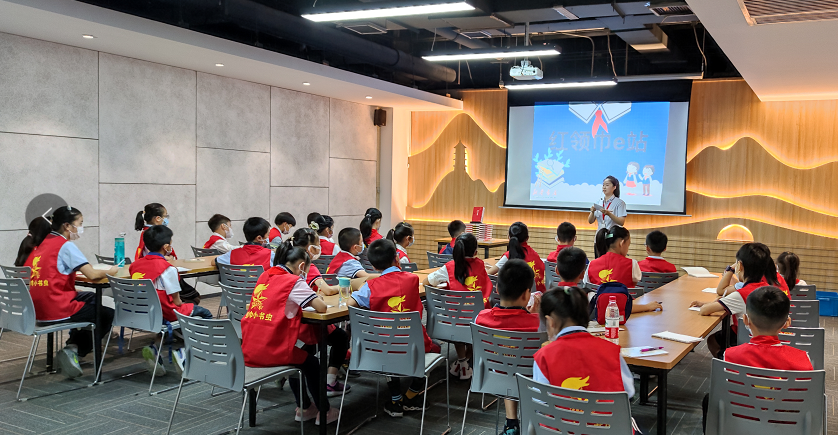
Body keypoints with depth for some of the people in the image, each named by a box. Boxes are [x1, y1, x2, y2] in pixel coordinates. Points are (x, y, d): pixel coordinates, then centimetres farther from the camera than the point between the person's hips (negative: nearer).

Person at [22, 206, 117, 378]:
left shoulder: (42, 243, 12)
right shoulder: (66, 246, -11)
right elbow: (93, 275, -17)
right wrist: (110, 272, 1)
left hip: (38, 310, 9)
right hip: (56, 311, -9)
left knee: (91, 298, 27)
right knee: (108, 314, 6)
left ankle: (73, 346, 22)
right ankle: (73, 351, 2)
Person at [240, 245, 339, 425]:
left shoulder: (264, 276, 11)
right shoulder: (294, 282, -11)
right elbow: (322, 307, -15)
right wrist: (315, 299, 8)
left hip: (249, 352, 7)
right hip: (272, 353, -7)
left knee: (298, 357, 33)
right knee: (312, 363, 23)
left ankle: (304, 408, 43)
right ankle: (324, 412, 33)